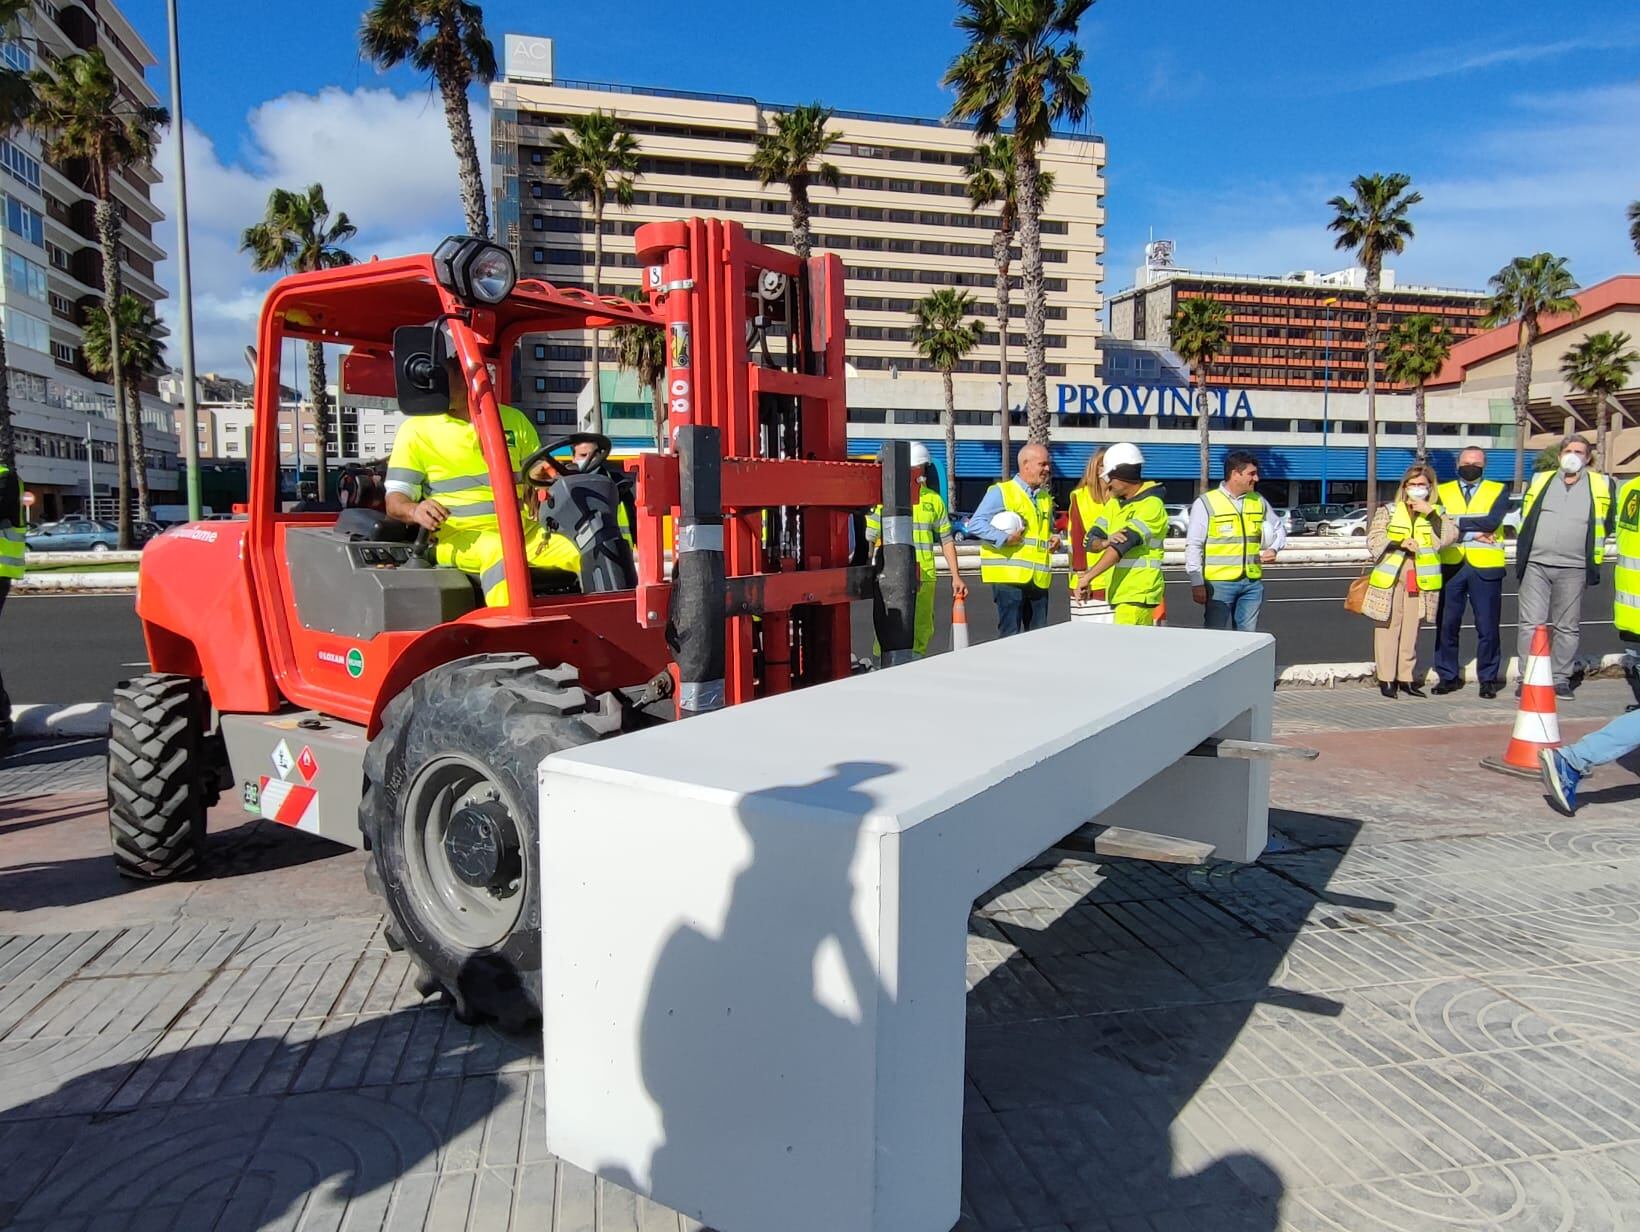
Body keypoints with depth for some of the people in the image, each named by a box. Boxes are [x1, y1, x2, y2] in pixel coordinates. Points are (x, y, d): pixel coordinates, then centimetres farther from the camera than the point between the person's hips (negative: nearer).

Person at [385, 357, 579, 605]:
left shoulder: (513, 420, 16)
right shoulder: (416, 429, 8)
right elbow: (394, 502, 2)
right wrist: (415, 510, -21)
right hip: (459, 536, -3)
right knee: (500, 550, -38)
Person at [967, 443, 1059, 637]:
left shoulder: (1046, 497, 20)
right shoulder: (1001, 492, -4)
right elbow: (974, 524, -10)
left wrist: (1054, 539, 10)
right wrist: (1005, 539, -18)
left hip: (1039, 579, 7)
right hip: (1009, 576, -7)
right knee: (1010, 637, -6)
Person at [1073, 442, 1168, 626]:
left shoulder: (1151, 505, -11)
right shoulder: (1115, 504, 16)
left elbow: (1124, 544, -22)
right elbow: (1091, 540, 8)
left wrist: (1089, 576, -27)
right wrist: (1104, 543, -17)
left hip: (1138, 595, -8)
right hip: (1119, 593, 8)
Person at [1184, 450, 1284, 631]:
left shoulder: (1259, 502, 11)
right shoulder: (1206, 503, -5)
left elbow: (1278, 529, 27)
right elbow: (1193, 546, -6)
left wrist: (1274, 549, 4)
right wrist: (1197, 583, -10)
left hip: (1252, 583, 5)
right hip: (1218, 583, -5)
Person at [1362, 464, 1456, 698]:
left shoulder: (1436, 513, 12)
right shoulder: (1388, 511, 6)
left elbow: (1450, 536, -5)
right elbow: (1373, 540, -2)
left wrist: (1430, 513, -13)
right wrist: (1399, 544, -16)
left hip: (1420, 579, 2)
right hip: (1390, 576, -2)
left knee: (1411, 629, 6)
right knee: (1389, 626, -2)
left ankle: (1407, 677, 14)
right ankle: (1386, 678, 4)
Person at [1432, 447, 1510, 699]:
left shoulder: (1498, 491, 8)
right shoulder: (1443, 491, 11)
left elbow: (1492, 521, -10)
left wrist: (1458, 522, -9)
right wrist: (1473, 533, -12)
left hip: (1485, 567, -1)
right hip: (1450, 565, 1)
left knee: (1487, 626, 2)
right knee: (1446, 624, 5)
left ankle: (1488, 678, 13)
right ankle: (1448, 676, 16)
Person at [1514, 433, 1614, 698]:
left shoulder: (1600, 485, 8)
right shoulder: (1540, 481, 11)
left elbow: (1604, 525, 11)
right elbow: (1525, 520, 15)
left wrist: (1593, 561, 7)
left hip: (1573, 569, 0)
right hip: (1535, 565, 0)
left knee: (1567, 627, 7)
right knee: (1531, 624, -3)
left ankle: (1561, 679, 15)